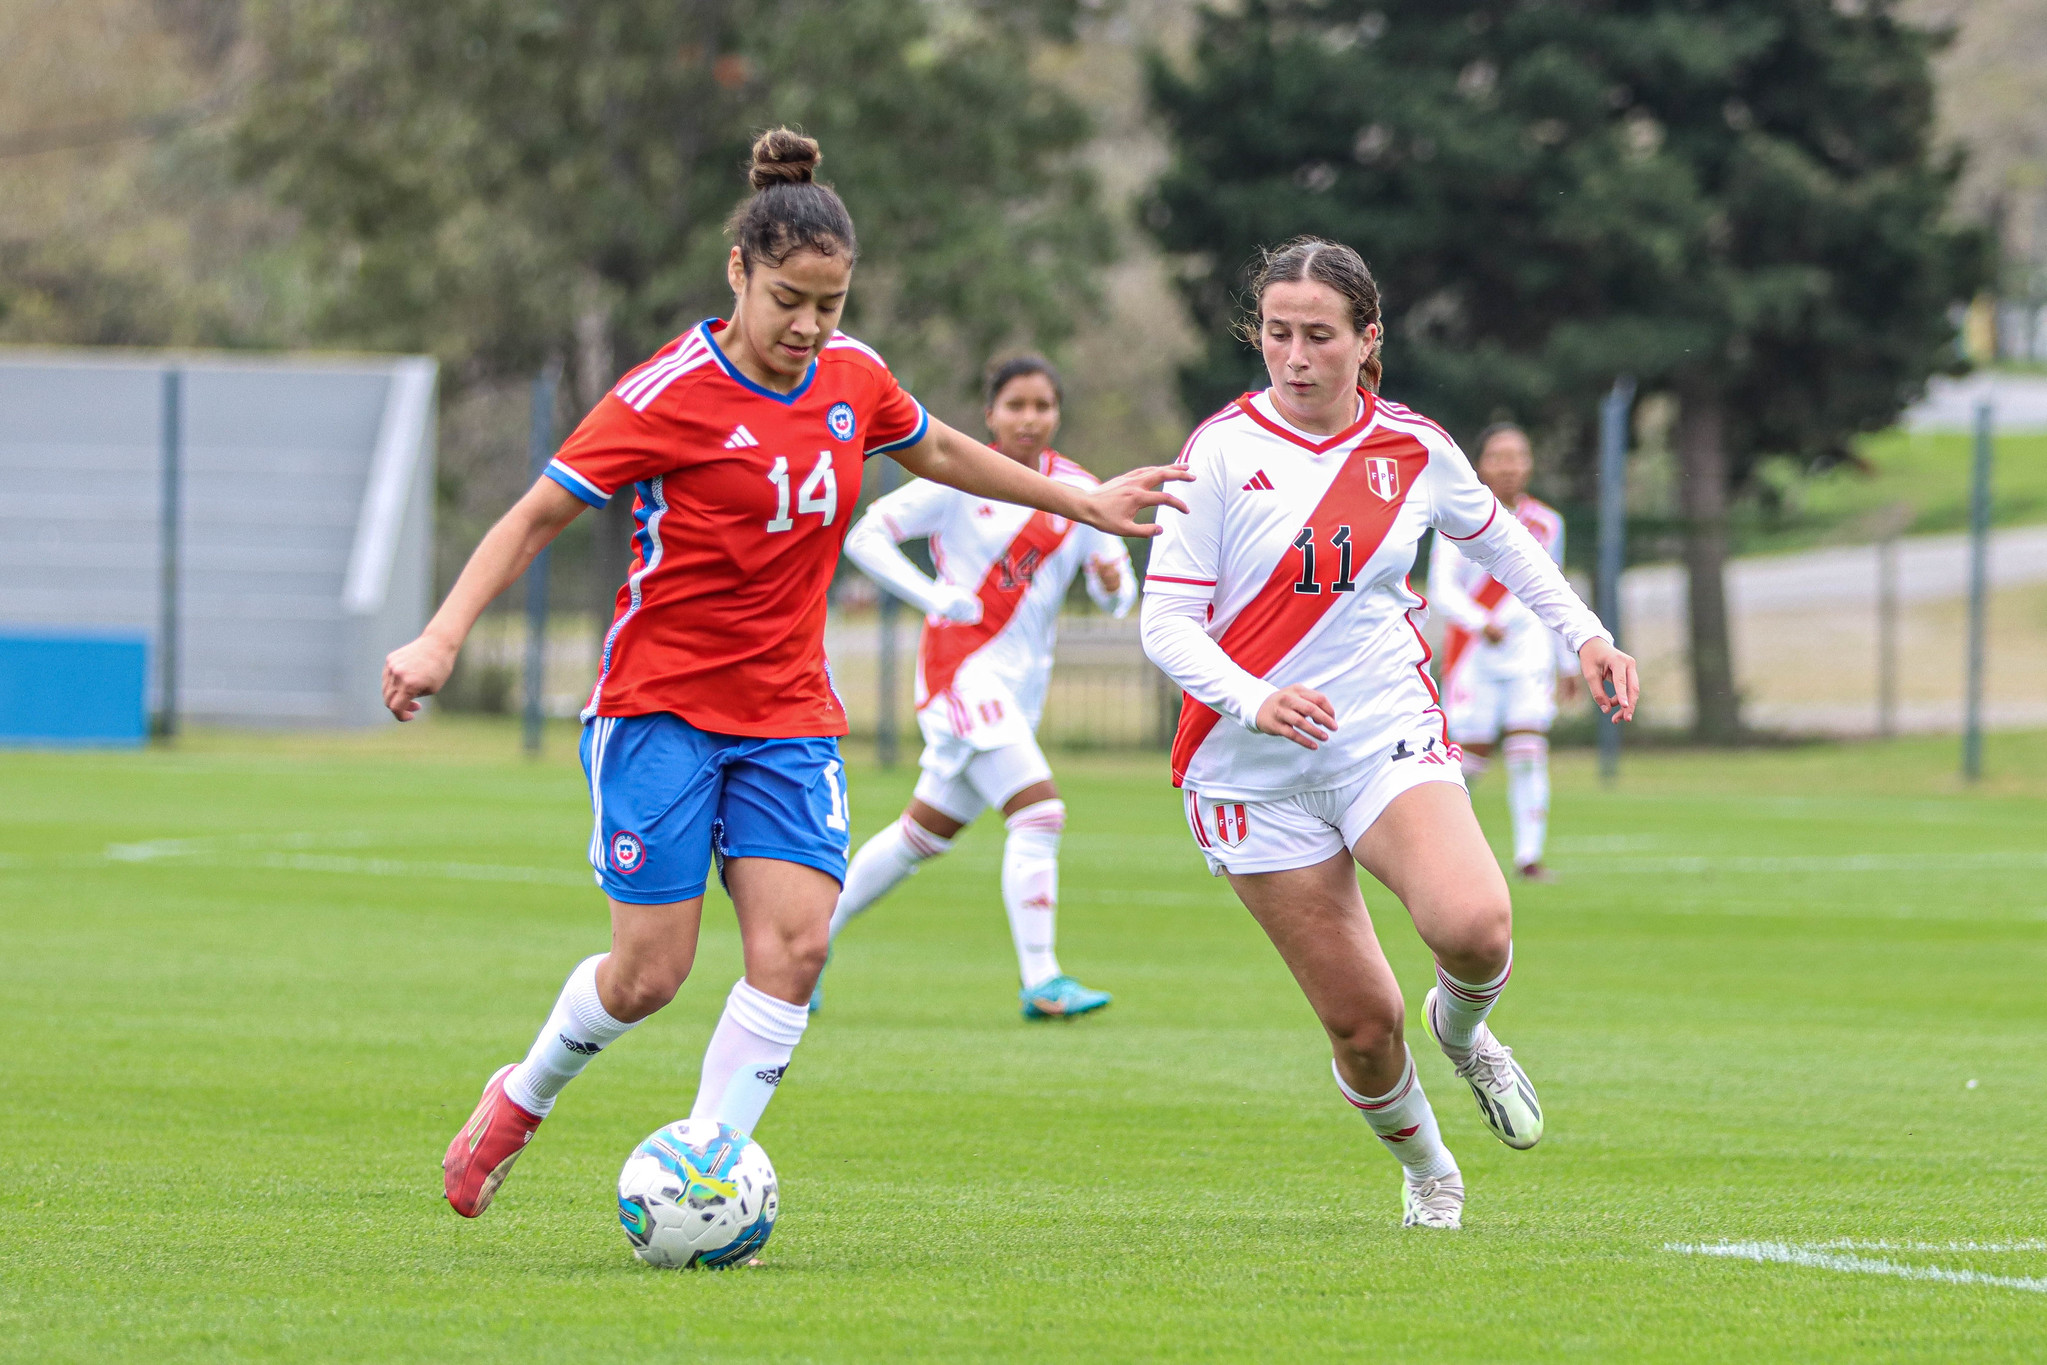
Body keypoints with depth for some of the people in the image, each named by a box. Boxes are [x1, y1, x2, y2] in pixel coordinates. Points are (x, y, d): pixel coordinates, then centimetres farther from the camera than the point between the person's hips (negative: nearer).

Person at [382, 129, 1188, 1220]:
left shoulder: (852, 377, 3)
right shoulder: (668, 395, -13)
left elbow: (937, 451, 25)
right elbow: (537, 516, -9)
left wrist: (1082, 503, 30)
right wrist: (441, 639, -19)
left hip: (790, 711, 5)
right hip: (661, 706, -5)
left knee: (794, 944, -14)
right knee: (650, 974, -7)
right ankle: (521, 1099, 24)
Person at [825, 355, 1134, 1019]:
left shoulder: (1079, 491, 7)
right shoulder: (960, 478, -6)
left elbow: (1116, 595, 6)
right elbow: (865, 535, -6)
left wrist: (1113, 584, -19)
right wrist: (936, 598, -16)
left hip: (1022, 683, 6)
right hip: (964, 662, -6)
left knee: (926, 832, 14)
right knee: (1040, 813, -20)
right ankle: (1041, 981, -19)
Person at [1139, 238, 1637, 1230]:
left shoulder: (1414, 449, 2)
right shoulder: (1223, 451, -8)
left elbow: (1495, 536, 24)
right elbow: (1167, 623, -11)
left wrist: (1586, 635, 16)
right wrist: (1255, 701, -28)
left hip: (1390, 738, 1)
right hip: (1252, 767, -1)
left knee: (1475, 926, -27)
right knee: (1360, 1024, -6)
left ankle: (1463, 1030, 8)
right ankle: (1425, 1170, 23)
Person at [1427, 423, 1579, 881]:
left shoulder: (1546, 524, 7)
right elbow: (1441, 589, -15)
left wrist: (1567, 662, 21)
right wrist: (1481, 623, -33)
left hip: (1529, 651, 3)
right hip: (1474, 652, -3)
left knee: (1529, 748, -10)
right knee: (1474, 751, -2)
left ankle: (1528, 855, -9)